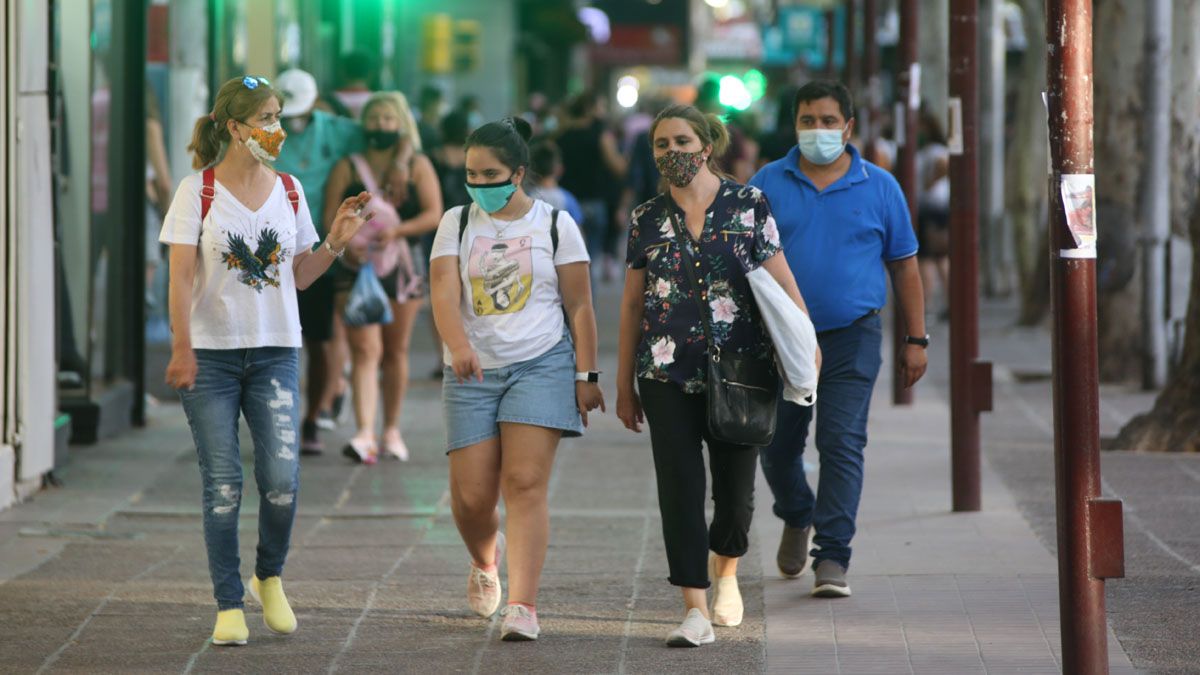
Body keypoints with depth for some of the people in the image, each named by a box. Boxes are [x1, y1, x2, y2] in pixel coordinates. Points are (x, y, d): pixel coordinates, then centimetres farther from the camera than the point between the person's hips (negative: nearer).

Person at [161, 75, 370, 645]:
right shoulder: (198, 192, -3)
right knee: (223, 485, -2)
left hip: (275, 352, 3)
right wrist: (182, 349, -15)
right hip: (211, 353, -3)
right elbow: (181, 278, -7)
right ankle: (229, 606, 6)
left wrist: (335, 242, -2)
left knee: (281, 478, -9)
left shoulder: (289, 191, 8)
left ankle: (269, 578, 16)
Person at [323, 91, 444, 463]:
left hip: (402, 266, 1)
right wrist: (346, 245, -23)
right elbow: (330, 219, -3)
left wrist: (398, 231, -20)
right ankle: (365, 434, -22)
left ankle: (392, 429, 23)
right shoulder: (347, 168, 3)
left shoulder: (418, 167, 6)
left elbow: (434, 215, -4)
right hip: (356, 267, -1)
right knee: (364, 351, -12)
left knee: (395, 350, 9)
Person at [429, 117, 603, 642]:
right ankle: (485, 560, 33)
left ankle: (523, 606, -16)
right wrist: (458, 345, -27)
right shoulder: (457, 223, 6)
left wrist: (586, 376, -1)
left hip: (542, 364, -2)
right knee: (472, 494, -1)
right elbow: (444, 291, -8)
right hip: (473, 372, 2)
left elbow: (579, 307, 5)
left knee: (525, 485, -13)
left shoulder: (555, 224, 3)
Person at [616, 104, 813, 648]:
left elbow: (781, 284, 1)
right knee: (679, 490, -5)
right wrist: (624, 386, 12)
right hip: (667, 373, 1)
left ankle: (725, 568, 37)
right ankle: (695, 610, -4)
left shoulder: (748, 205, 1)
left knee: (736, 486, 6)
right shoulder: (647, 219, 6)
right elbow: (632, 304, 11)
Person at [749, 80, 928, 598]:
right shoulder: (768, 184, 4)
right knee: (777, 446, 10)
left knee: (842, 446, -10)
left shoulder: (879, 187, 4)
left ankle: (831, 558, -9)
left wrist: (916, 340, 6)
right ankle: (797, 520, 39)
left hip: (851, 340, -2)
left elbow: (904, 265, 8)